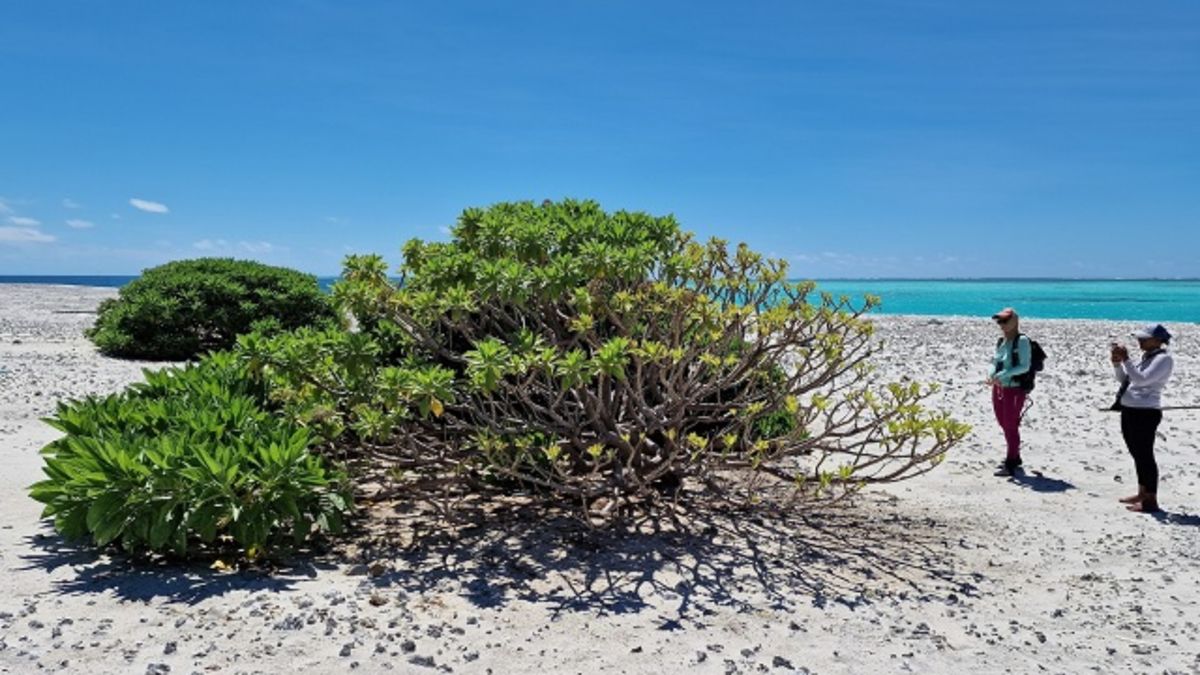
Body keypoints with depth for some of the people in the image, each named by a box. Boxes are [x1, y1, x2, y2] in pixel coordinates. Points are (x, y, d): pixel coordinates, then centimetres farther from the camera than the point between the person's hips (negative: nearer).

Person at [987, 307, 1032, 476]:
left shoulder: (1022, 341, -12)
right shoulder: (1001, 341, 9)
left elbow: (1024, 366, -19)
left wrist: (1003, 374, -26)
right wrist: (992, 375, -4)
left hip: (1014, 390, -7)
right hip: (999, 389, 7)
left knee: (1011, 426, -2)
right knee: (1004, 425, 17)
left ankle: (1010, 465, 6)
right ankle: (1014, 458, 33)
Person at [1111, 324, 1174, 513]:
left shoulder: (1164, 359, -12)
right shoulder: (1146, 357, 14)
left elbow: (1140, 379, -23)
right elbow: (1123, 379, 18)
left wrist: (1126, 360, -23)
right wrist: (1117, 363, 2)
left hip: (1145, 413, -9)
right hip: (1129, 410, 9)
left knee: (1144, 455, -4)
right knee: (1138, 455, 16)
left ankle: (1150, 500, 2)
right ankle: (1142, 493, 27)